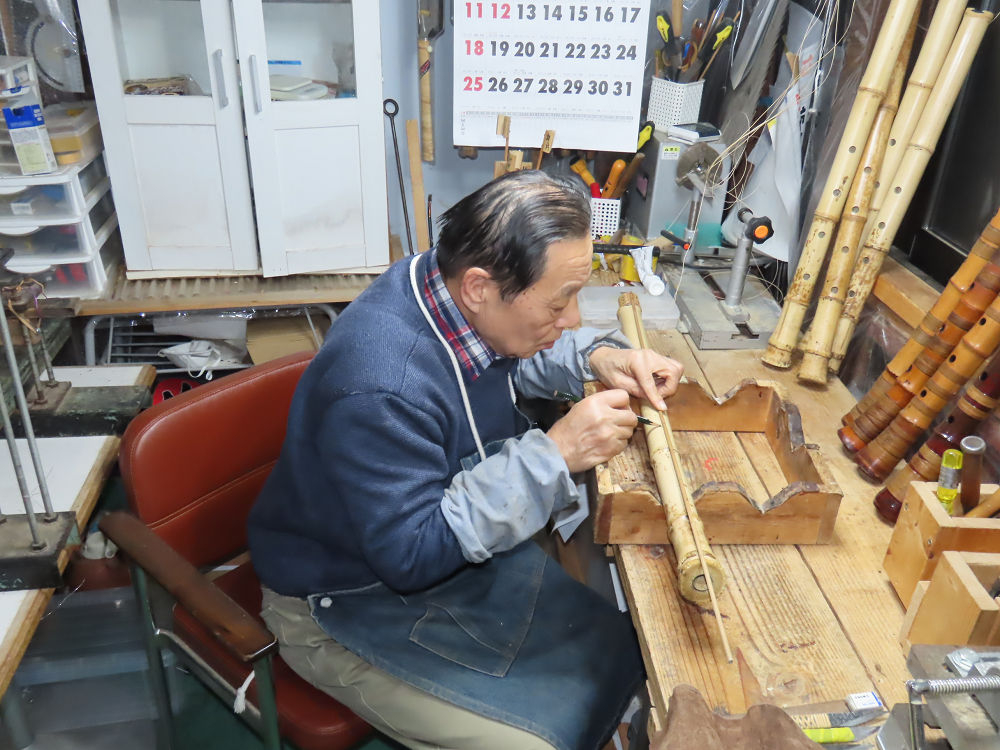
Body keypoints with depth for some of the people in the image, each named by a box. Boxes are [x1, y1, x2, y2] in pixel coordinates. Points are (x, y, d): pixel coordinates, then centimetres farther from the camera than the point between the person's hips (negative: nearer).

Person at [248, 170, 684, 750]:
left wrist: (596, 357, -10)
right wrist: (555, 453, -32)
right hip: (361, 602, -7)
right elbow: (411, 555, -30)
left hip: (454, 544, 8)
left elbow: (520, 356, 11)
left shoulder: (457, 294, -10)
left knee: (620, 651, 3)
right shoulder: (381, 389, -36)